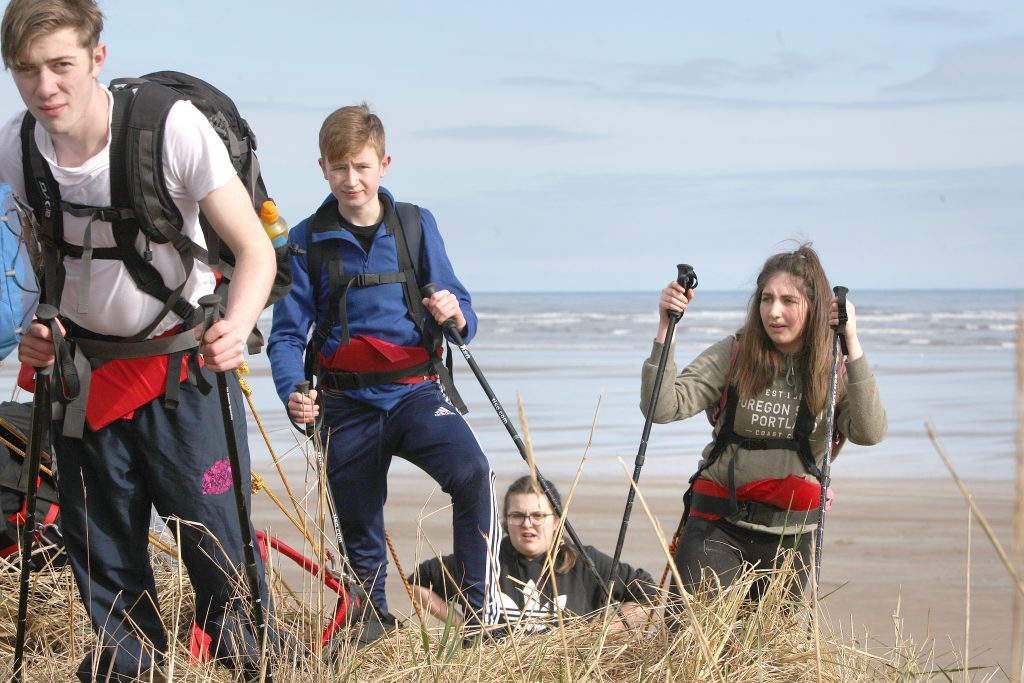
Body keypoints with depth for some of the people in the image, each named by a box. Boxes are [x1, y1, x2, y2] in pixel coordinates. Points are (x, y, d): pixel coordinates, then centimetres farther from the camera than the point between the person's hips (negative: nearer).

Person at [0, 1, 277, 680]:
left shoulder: (174, 126, -22)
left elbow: (256, 250, -20)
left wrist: (237, 326, -39)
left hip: (185, 362, -3)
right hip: (83, 368, 3)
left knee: (216, 537, -8)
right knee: (101, 548, 9)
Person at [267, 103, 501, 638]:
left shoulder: (417, 226, 4)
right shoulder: (307, 241, 1)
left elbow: (462, 317, 5)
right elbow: (287, 333, 0)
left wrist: (456, 317, -20)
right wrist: (292, 393, -19)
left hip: (415, 391, -1)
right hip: (347, 406, 1)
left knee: (470, 473, -28)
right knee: (358, 528, 9)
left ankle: (483, 609, -19)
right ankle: (373, 616, 37)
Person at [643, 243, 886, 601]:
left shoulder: (835, 370, -1)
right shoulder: (732, 355, -2)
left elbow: (870, 433, -18)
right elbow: (662, 407, -11)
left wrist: (852, 343, -20)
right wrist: (665, 327, -18)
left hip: (789, 535, 1)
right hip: (718, 525, -1)